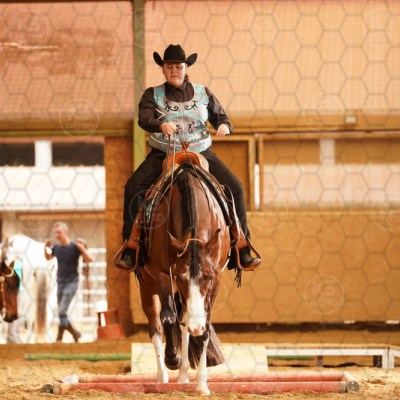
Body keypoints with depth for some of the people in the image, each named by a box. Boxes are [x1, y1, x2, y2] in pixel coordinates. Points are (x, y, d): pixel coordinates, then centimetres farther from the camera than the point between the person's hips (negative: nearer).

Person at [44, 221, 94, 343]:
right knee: (62, 314, 7)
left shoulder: (74, 247, -12)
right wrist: (46, 248, 5)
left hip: (71, 282, -6)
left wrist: (82, 248, -28)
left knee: (62, 311, -17)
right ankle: (75, 333, 26)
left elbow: (90, 259, -15)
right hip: (60, 282, 6)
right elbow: (48, 258, 24)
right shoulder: (56, 247, 3)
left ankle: (59, 338, -13)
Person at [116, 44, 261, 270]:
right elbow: (144, 119, -16)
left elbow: (221, 117, 10)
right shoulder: (153, 95, 2)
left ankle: (243, 251, -5)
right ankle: (130, 251, -17)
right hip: (162, 155, -1)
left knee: (235, 188, -15)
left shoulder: (203, 93, 9)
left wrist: (224, 126, -16)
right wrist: (161, 125, -38)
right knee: (133, 187, -23)